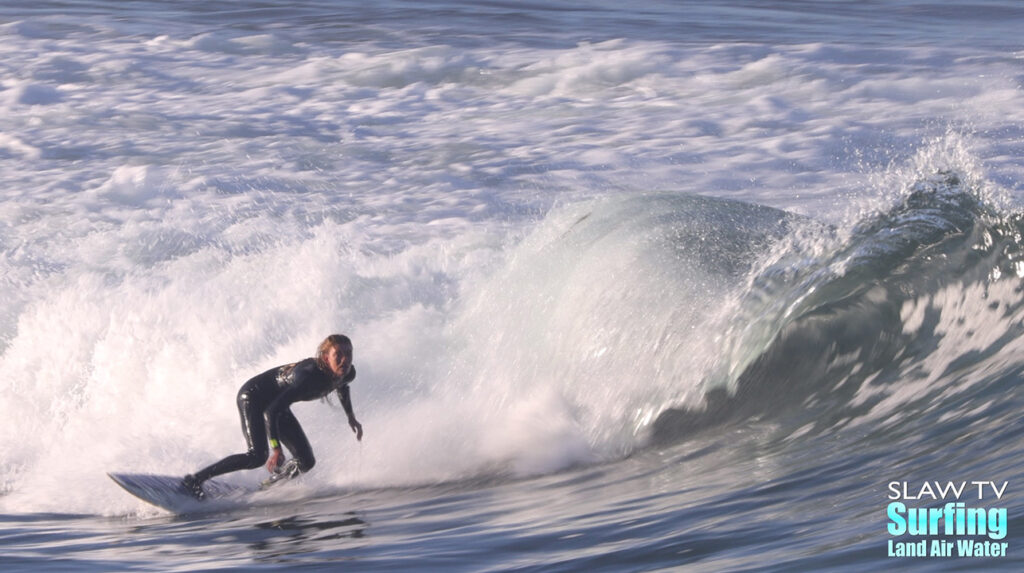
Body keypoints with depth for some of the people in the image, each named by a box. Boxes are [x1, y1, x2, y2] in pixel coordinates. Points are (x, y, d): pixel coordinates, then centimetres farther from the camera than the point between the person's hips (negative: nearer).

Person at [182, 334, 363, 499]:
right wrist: (275, 448, -41)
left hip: (278, 402, 8)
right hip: (252, 395, -8)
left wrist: (351, 417, 18)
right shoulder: (309, 375, -38)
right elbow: (272, 410, -37)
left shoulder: (347, 373, -15)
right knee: (258, 456, -26)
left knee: (306, 462, 0)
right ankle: (194, 480, -21)